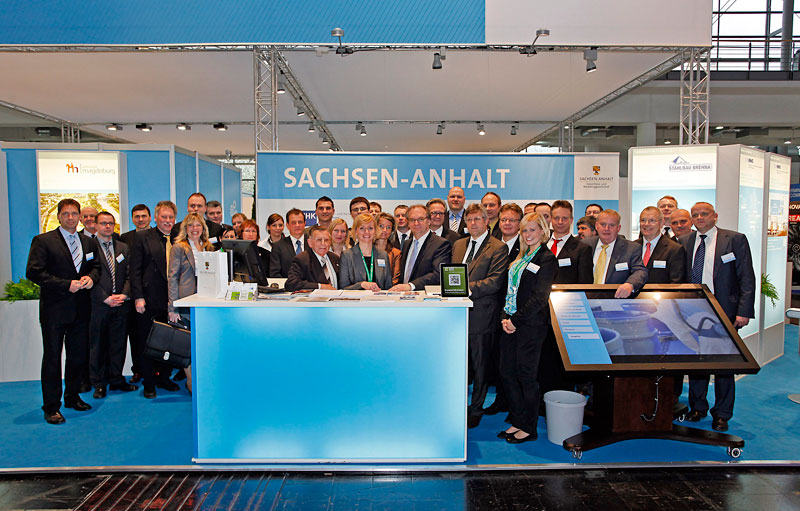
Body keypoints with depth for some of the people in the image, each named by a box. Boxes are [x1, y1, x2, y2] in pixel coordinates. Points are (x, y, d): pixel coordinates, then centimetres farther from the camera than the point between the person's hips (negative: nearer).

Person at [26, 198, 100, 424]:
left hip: (80, 310, 5)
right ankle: (51, 407, 12)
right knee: (52, 358, 2)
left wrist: (91, 277, -4)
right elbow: (33, 272, -12)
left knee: (79, 355, 12)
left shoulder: (88, 243, 11)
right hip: (54, 310, -5)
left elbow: (96, 267, 20)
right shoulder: (43, 241, -4)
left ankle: (72, 397, 29)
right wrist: (66, 285, -17)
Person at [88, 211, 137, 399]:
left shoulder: (123, 248, 13)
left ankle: (116, 379, 19)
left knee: (118, 343, 8)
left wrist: (124, 294, -6)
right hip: (98, 305, -4)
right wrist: (105, 298, -13)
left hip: (121, 304, 4)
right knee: (97, 344, 4)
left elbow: (129, 275, 9)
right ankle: (99, 383, 14)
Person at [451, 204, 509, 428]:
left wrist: (468, 288, -24)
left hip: (480, 314, -6)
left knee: (480, 366, 6)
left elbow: (495, 282, -16)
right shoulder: (458, 244, 14)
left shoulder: (498, 248, -7)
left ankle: (476, 410, 21)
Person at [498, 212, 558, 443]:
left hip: (531, 326, -7)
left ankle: (529, 428, 16)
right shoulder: (521, 258, 15)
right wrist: (505, 317, 1)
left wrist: (516, 321, -15)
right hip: (512, 324, 8)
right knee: (507, 372, 9)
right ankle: (517, 422, 24)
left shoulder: (547, 259, -9)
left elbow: (539, 298, -15)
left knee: (526, 375, 1)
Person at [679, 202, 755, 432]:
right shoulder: (684, 242, 8)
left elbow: (747, 279, -3)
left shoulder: (735, 239, 0)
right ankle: (698, 407, 25)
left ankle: (721, 413, 18)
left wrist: (744, 311, -10)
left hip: (723, 311, -3)